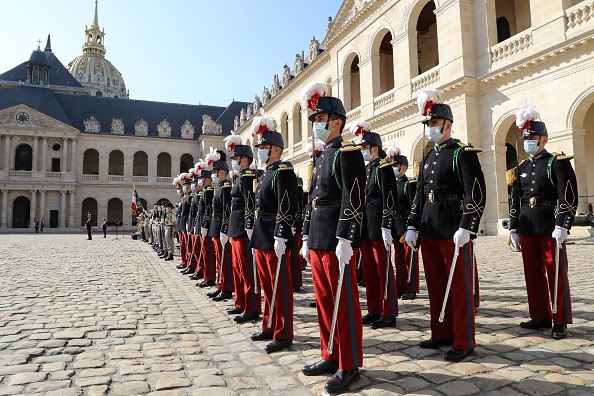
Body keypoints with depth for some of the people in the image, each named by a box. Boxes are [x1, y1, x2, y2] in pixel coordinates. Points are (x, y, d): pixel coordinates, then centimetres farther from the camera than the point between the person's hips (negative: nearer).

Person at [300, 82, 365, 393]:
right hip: (318, 240, 9)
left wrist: (344, 239, -21)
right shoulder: (320, 158, 18)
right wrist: (307, 237, 17)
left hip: (338, 240, -9)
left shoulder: (348, 153, -9)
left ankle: (349, 366, 13)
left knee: (344, 302, 1)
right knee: (324, 300, 14)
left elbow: (353, 200, -17)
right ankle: (331, 356, 28)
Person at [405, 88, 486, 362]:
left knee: (460, 287, 3)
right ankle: (442, 334, 27)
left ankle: (464, 341, 15)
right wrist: (412, 227, 11)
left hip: (454, 232, -7)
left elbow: (476, 195, -14)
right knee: (436, 286, 14)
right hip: (429, 232, 7)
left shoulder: (464, 153, -6)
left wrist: (466, 228, -20)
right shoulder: (429, 158, 16)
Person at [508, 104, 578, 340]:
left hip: (551, 229, -5)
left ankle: (560, 322, 12)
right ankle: (540, 317, 21)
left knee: (556, 276, 2)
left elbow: (569, 198, -10)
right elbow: (514, 202, 14)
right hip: (527, 230, 5)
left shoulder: (558, 163, -2)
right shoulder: (520, 170, 14)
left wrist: (562, 226, -18)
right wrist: (514, 229, 10)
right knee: (533, 275, 10)